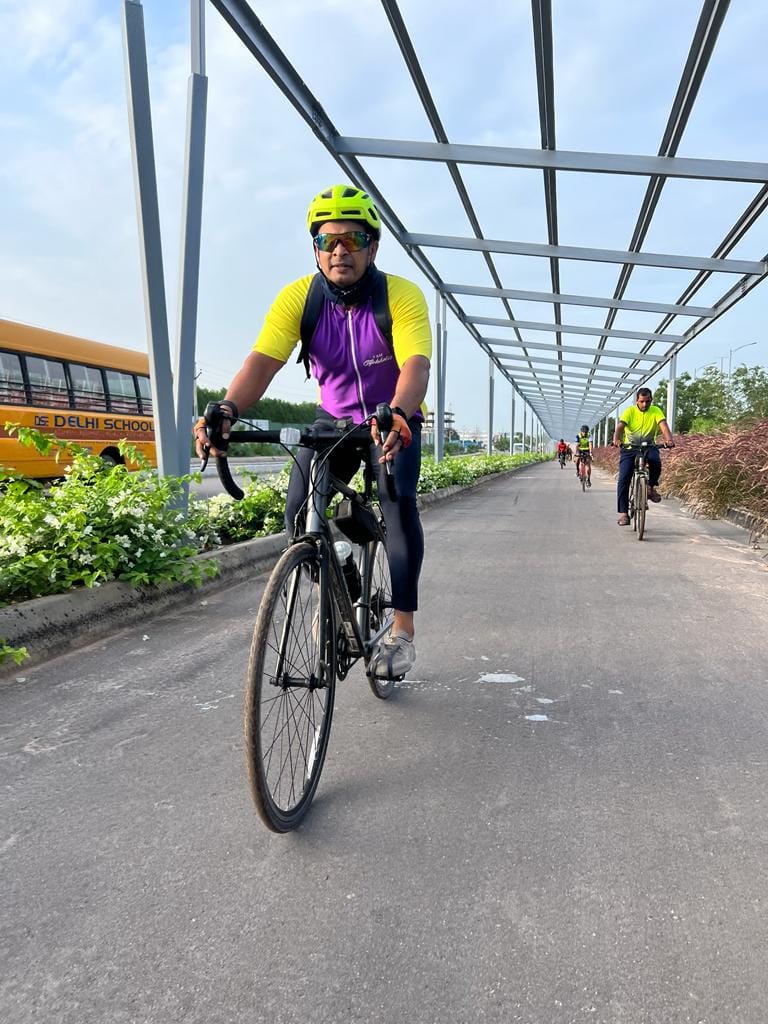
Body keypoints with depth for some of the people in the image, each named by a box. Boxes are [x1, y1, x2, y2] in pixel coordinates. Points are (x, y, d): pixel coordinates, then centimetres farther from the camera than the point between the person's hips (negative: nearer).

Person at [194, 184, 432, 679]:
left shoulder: (403, 295, -21)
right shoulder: (298, 297, -15)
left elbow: (416, 365, -36)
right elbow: (263, 360, -27)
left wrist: (395, 415, -57)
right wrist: (227, 409, -47)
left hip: (395, 422, -2)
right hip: (334, 418, 3)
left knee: (398, 501, -27)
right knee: (299, 507, -16)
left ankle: (403, 628, -17)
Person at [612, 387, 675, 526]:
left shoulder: (656, 411, -5)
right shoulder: (629, 411, -8)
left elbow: (663, 425, -21)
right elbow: (620, 426, -22)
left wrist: (669, 439, -42)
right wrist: (616, 439, -45)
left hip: (649, 446, 1)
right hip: (630, 448, -1)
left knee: (655, 460, -34)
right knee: (623, 479, -15)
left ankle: (651, 486, -7)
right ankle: (623, 512, -10)